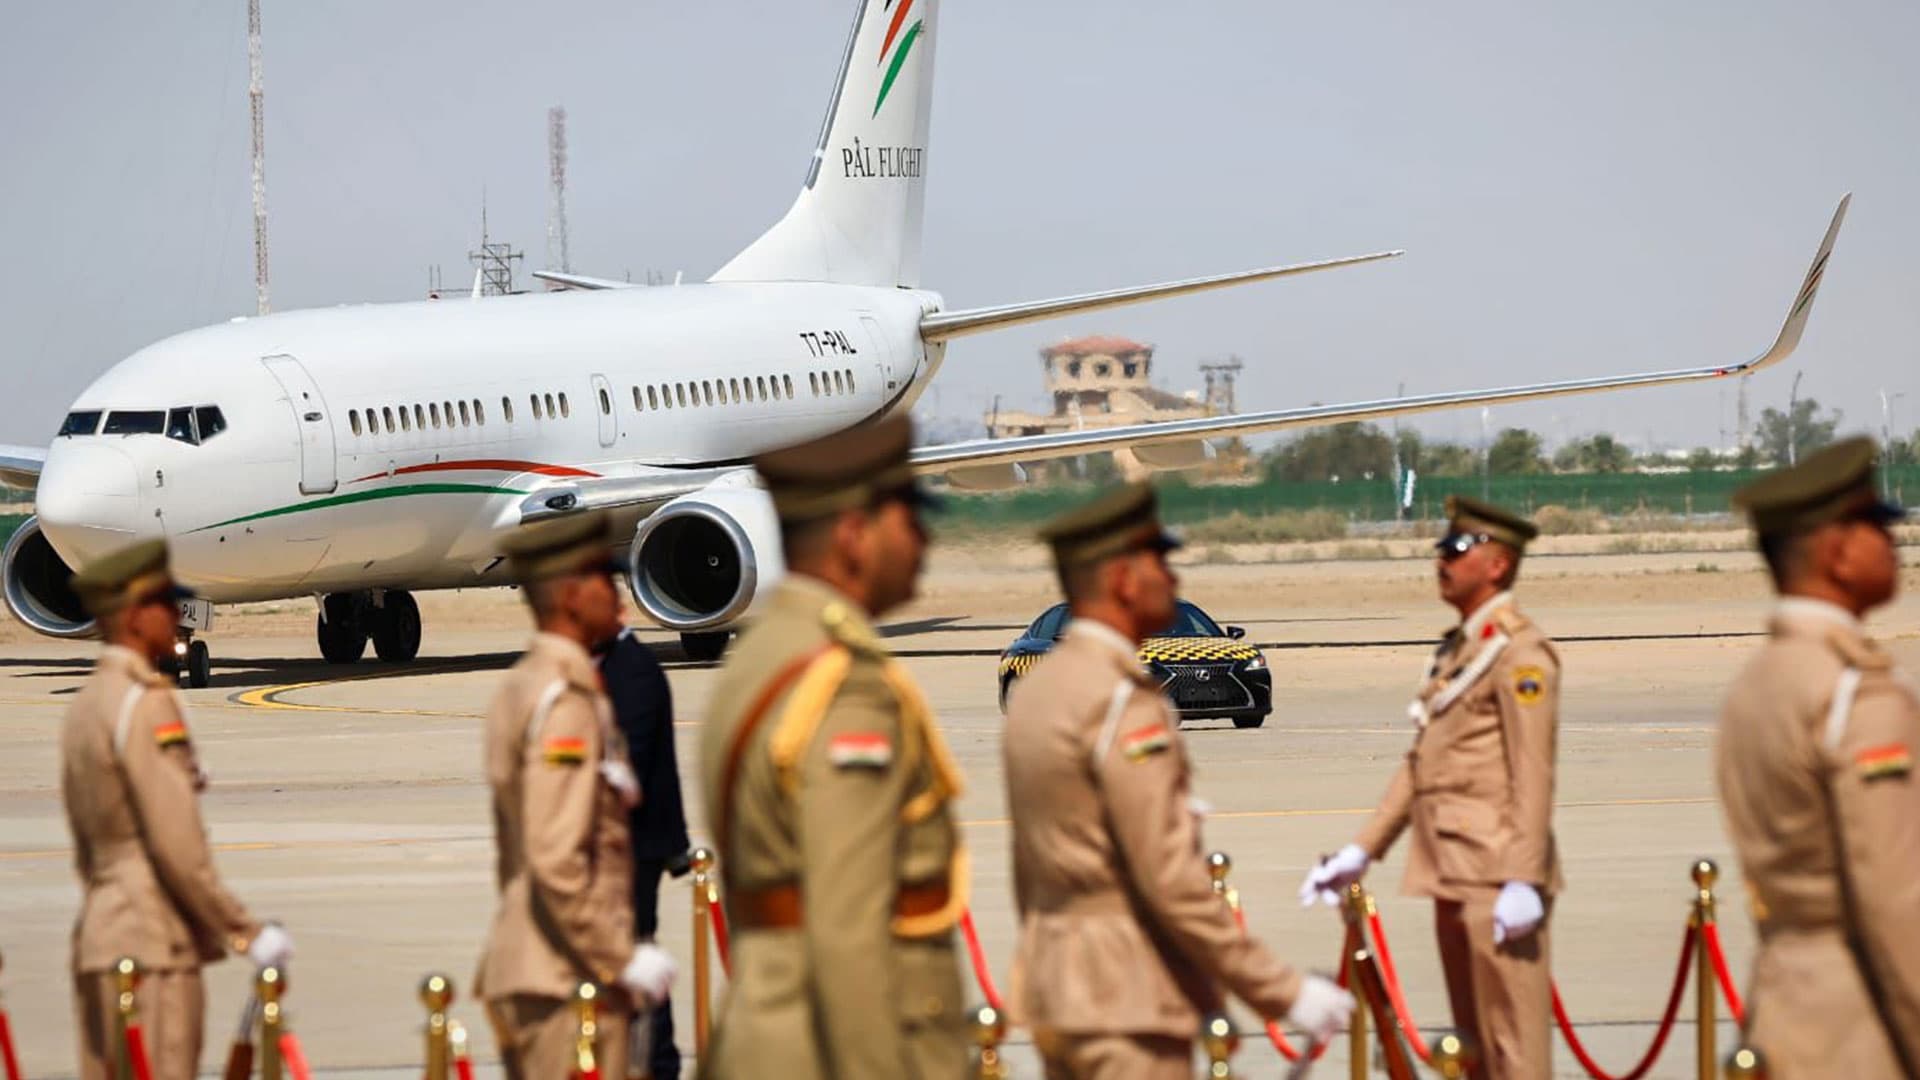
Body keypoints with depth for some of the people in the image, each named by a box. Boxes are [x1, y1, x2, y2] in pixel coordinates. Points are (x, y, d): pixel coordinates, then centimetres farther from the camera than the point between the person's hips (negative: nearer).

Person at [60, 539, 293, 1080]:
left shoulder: (84, 705, 16)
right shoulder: (147, 702, -13)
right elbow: (175, 840, -19)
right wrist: (244, 931, -13)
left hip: (96, 935, 10)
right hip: (154, 940, -10)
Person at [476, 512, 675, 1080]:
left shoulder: (521, 686, 14)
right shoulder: (566, 702, -16)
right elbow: (557, 861, -23)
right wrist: (621, 961, -18)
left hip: (521, 966, 10)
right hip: (569, 975, -10)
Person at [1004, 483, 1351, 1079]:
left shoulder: (1037, 688, 10)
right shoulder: (1124, 702, -19)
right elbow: (1171, 879, -23)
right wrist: (1284, 992, -20)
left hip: (1056, 982, 10)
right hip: (1125, 1000, -10)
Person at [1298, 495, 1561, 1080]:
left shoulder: (1521, 653, -10)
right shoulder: (1455, 650, 18)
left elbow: (1533, 775, -17)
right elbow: (1419, 763, 22)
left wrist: (1522, 881, -23)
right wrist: (1363, 850, 19)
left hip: (1497, 878, -9)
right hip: (1453, 874, 9)